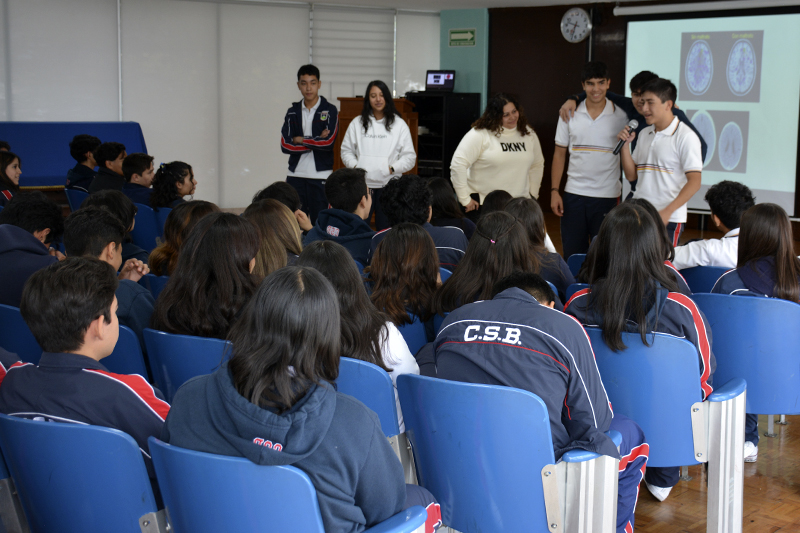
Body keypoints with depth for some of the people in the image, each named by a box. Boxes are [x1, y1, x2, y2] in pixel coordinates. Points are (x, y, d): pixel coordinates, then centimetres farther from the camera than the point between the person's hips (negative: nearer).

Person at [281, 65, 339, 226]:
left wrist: (300, 140, -4)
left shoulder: (330, 110, 1)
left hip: (321, 176, -3)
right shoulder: (292, 112, 10)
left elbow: (329, 142, -13)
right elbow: (285, 145, -2)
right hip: (295, 175, 3)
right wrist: (316, 141, -8)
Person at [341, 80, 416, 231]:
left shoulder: (399, 125, 7)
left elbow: (410, 156, 5)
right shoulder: (357, 124, 13)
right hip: (362, 183, 1)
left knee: (386, 228, 0)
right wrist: (355, 167, -4)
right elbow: (346, 150, 15)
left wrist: (392, 168, -11)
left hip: (389, 185, -1)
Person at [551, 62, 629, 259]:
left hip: (607, 196, -2)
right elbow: (559, 154, 9)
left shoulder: (621, 116, -2)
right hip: (574, 194, 2)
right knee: (572, 255, 6)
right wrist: (554, 191, 3)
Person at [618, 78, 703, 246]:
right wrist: (624, 144, 3)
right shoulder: (644, 134, 16)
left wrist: (667, 211, -21)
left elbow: (694, 182, -13)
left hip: (669, 220, -6)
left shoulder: (686, 136, -7)